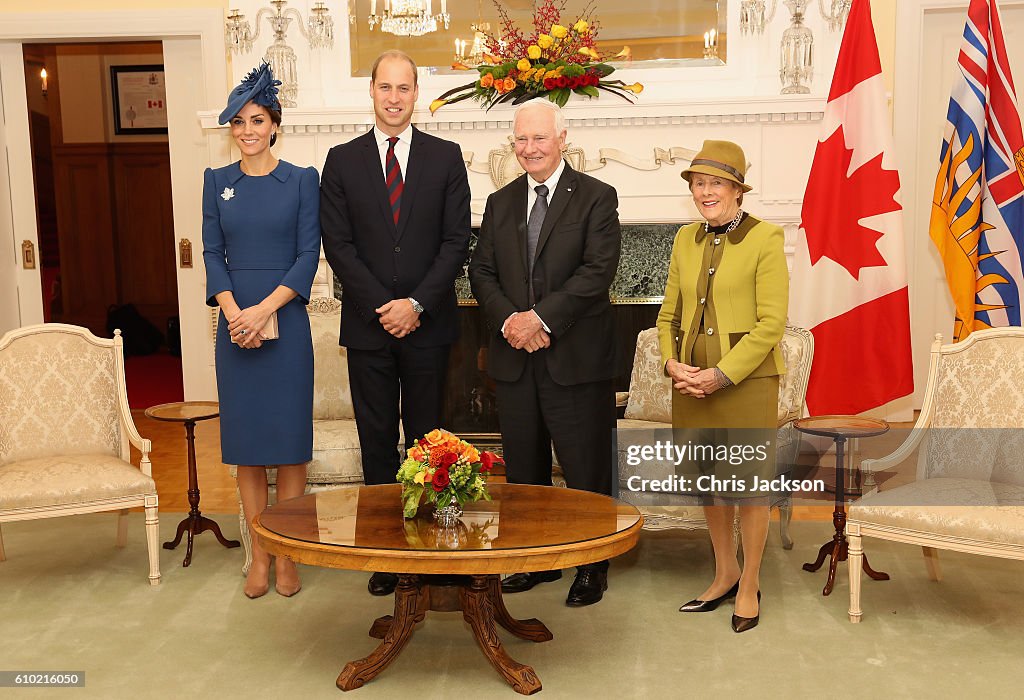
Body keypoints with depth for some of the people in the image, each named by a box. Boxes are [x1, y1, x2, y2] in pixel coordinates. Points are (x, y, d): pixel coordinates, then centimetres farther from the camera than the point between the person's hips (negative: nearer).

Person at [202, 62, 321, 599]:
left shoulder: (302, 180, 1)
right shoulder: (217, 181, 9)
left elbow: (308, 254, -5)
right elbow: (212, 252, 5)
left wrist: (265, 309, -15)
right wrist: (233, 311, -11)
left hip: (285, 322, -2)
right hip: (235, 325, 2)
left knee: (289, 441, 1)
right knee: (246, 443, 6)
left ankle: (287, 555, 13)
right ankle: (258, 556, 17)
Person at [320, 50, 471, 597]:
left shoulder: (445, 157, 4)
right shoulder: (342, 160, 5)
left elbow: (456, 241, -1)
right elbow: (338, 244, -1)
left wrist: (417, 303, -11)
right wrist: (381, 307, -10)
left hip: (427, 323, -1)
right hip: (368, 323, 1)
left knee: (425, 438, 7)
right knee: (377, 440, 7)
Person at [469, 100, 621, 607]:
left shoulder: (596, 197, -1)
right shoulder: (500, 203, 14)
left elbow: (598, 270, -12)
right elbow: (482, 272, 9)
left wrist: (542, 317, -18)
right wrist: (508, 320, -10)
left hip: (576, 356, -5)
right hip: (514, 357, 5)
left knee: (586, 470, 2)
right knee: (523, 469, 12)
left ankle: (592, 567, 16)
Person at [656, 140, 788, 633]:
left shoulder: (765, 239, -7)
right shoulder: (686, 239, 10)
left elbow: (771, 323, -12)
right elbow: (669, 313, 13)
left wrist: (723, 374, -16)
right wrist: (671, 362, -4)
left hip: (747, 381, -5)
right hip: (692, 383, 5)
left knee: (747, 483, 5)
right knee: (709, 481, 15)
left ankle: (749, 587, 22)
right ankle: (725, 574, 33)